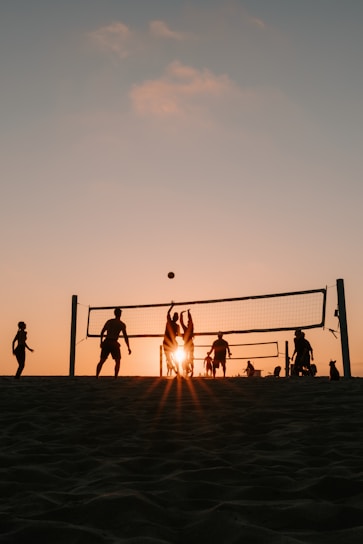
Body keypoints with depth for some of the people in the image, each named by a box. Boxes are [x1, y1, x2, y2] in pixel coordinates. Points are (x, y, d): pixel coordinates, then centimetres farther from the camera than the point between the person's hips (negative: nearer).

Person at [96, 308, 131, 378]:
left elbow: (102, 332, 16)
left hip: (106, 342, 4)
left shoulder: (109, 321, 13)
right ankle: (115, 377, -6)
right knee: (118, 361, 7)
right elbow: (125, 336, -4)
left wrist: (101, 342, 28)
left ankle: (96, 376, 1)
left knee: (101, 361, 11)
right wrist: (128, 348, 0)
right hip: (114, 343, -4)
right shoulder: (122, 324, 0)